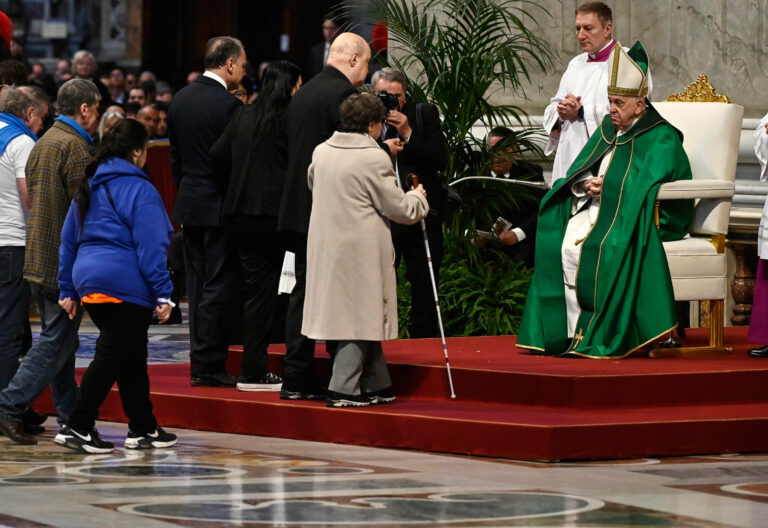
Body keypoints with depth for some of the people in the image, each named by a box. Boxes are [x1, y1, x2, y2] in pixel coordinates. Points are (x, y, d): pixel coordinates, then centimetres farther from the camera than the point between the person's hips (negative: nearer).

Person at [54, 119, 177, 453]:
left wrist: (67, 289, 22)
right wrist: (163, 294, -13)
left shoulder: (88, 188, 15)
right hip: (125, 285, -9)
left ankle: (142, 428, 21)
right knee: (111, 357, -5)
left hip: (90, 283, 9)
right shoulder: (139, 189, -10)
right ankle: (77, 428, -7)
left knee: (132, 357, 16)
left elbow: (68, 240, 18)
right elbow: (151, 247, -14)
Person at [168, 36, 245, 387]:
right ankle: (208, 365, -4)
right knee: (217, 288, -3)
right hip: (220, 206, -7)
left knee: (198, 286, 12)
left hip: (189, 203, 7)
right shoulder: (228, 104, -16)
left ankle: (201, 362, 14)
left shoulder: (181, 99, 7)